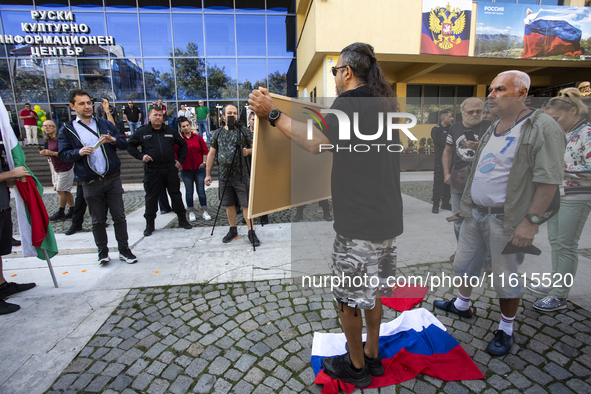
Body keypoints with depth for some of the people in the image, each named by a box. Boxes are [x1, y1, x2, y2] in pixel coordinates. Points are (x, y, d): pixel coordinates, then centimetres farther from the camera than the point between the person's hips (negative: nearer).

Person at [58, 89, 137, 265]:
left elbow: (124, 144, 8)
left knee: (119, 216, 3)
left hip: (113, 179, 1)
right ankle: (102, 251, 23)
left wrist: (113, 140, -13)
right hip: (91, 183, -1)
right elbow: (63, 153, 3)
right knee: (98, 220, 8)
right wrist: (79, 152, -17)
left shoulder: (105, 124, 11)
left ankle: (124, 250, 14)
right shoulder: (67, 130, 6)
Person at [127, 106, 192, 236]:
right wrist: (141, 156, -6)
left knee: (176, 195, 7)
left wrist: (180, 160, 9)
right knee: (151, 197, 5)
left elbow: (183, 144, 18)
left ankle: (182, 220, 19)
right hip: (152, 170, -1)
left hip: (170, 169, 1)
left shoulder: (170, 131, 9)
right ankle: (149, 224, 17)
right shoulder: (142, 132, 4)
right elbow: (130, 146, 10)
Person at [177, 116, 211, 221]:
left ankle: (204, 211, 12)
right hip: (186, 169, 0)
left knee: (201, 191, 3)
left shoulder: (198, 137, 4)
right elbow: (175, 153, 1)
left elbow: (205, 151, 7)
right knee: (189, 191, 8)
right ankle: (191, 212, 19)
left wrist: (203, 162, -2)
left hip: (199, 168, 0)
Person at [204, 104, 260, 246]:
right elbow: (211, 154, 12)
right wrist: (208, 174, 9)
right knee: (229, 204, 11)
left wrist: (248, 151, -17)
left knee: (246, 204, -3)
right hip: (224, 176, 3)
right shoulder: (218, 133, 10)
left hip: (241, 176, -3)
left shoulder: (243, 132, 2)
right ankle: (233, 230, 27)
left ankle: (251, 231, 7)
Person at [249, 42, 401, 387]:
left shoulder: (351, 100, -14)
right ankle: (372, 355, 42)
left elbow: (317, 142, -27)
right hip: (388, 218, 9)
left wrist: (273, 114, -20)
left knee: (349, 298, 11)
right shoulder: (385, 103, 14)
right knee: (370, 290, 24)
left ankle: (356, 366, 32)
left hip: (360, 223, -9)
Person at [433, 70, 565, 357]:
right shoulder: (493, 129, 12)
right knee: (465, 263, 18)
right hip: (475, 212, 8)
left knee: (506, 279, 7)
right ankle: (462, 305, 40)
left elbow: (549, 180, -17)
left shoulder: (542, 128, -12)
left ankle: (506, 330, 27)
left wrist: (531, 220, -21)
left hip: (506, 219, -7)